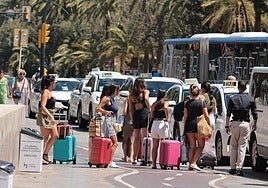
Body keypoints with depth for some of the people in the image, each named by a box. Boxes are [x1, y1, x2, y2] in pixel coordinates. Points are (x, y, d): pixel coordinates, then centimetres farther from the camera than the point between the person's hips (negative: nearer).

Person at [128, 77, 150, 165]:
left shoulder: (132, 94, 13)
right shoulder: (145, 92, 2)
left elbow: (130, 108, 11)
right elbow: (146, 99, -19)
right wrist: (149, 108, -7)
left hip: (135, 115, 4)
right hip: (144, 113, -4)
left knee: (136, 138, 11)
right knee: (144, 137, -7)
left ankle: (135, 158, 12)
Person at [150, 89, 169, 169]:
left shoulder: (154, 104, 11)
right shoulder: (165, 102, -3)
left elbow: (151, 115, 10)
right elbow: (165, 108, -25)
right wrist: (167, 117, -14)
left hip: (154, 123, 4)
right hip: (162, 123, -4)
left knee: (155, 146, 8)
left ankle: (154, 164, 6)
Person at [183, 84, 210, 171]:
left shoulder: (188, 103, 5)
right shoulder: (202, 102, -3)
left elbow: (185, 117, 5)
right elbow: (206, 116, -4)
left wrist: (184, 128, 11)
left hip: (189, 125, 3)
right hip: (198, 125, -3)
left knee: (192, 146, 11)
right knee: (200, 145, 7)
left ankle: (190, 164, 8)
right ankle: (193, 163, -6)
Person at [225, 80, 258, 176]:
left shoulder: (233, 99, 3)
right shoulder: (250, 99, 2)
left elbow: (228, 114, 0)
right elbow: (254, 114, 5)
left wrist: (227, 126, 5)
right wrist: (255, 124, 21)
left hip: (234, 123, 1)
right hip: (245, 124, -1)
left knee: (233, 146, 10)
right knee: (242, 146, 0)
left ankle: (233, 168, 8)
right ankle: (239, 168, -7)